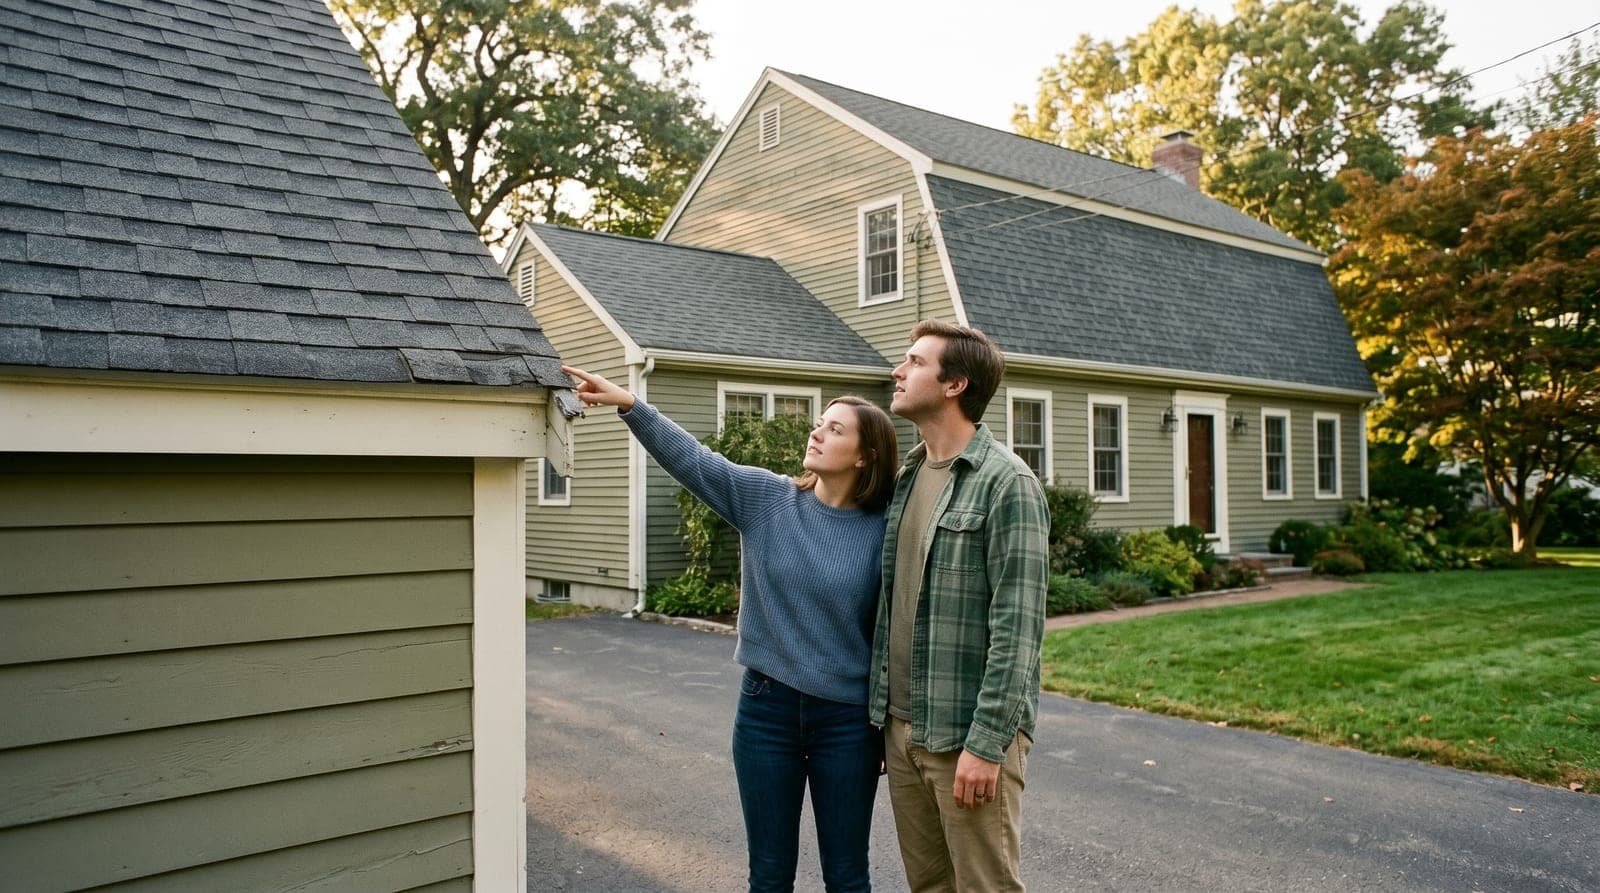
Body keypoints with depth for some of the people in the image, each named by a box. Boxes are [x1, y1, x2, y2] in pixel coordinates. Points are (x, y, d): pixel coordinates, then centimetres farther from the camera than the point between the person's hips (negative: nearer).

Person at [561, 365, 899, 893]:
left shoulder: (883, 532, -7)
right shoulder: (764, 498, -3)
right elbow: (689, 458, -7)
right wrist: (628, 404, -19)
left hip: (847, 721, -1)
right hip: (766, 709, 2)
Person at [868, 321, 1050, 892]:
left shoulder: (1006, 482, -13)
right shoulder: (907, 476, 11)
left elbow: (1016, 627, -17)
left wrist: (986, 743, -19)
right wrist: (884, 714, 14)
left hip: (968, 735, -7)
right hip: (901, 727, 7)